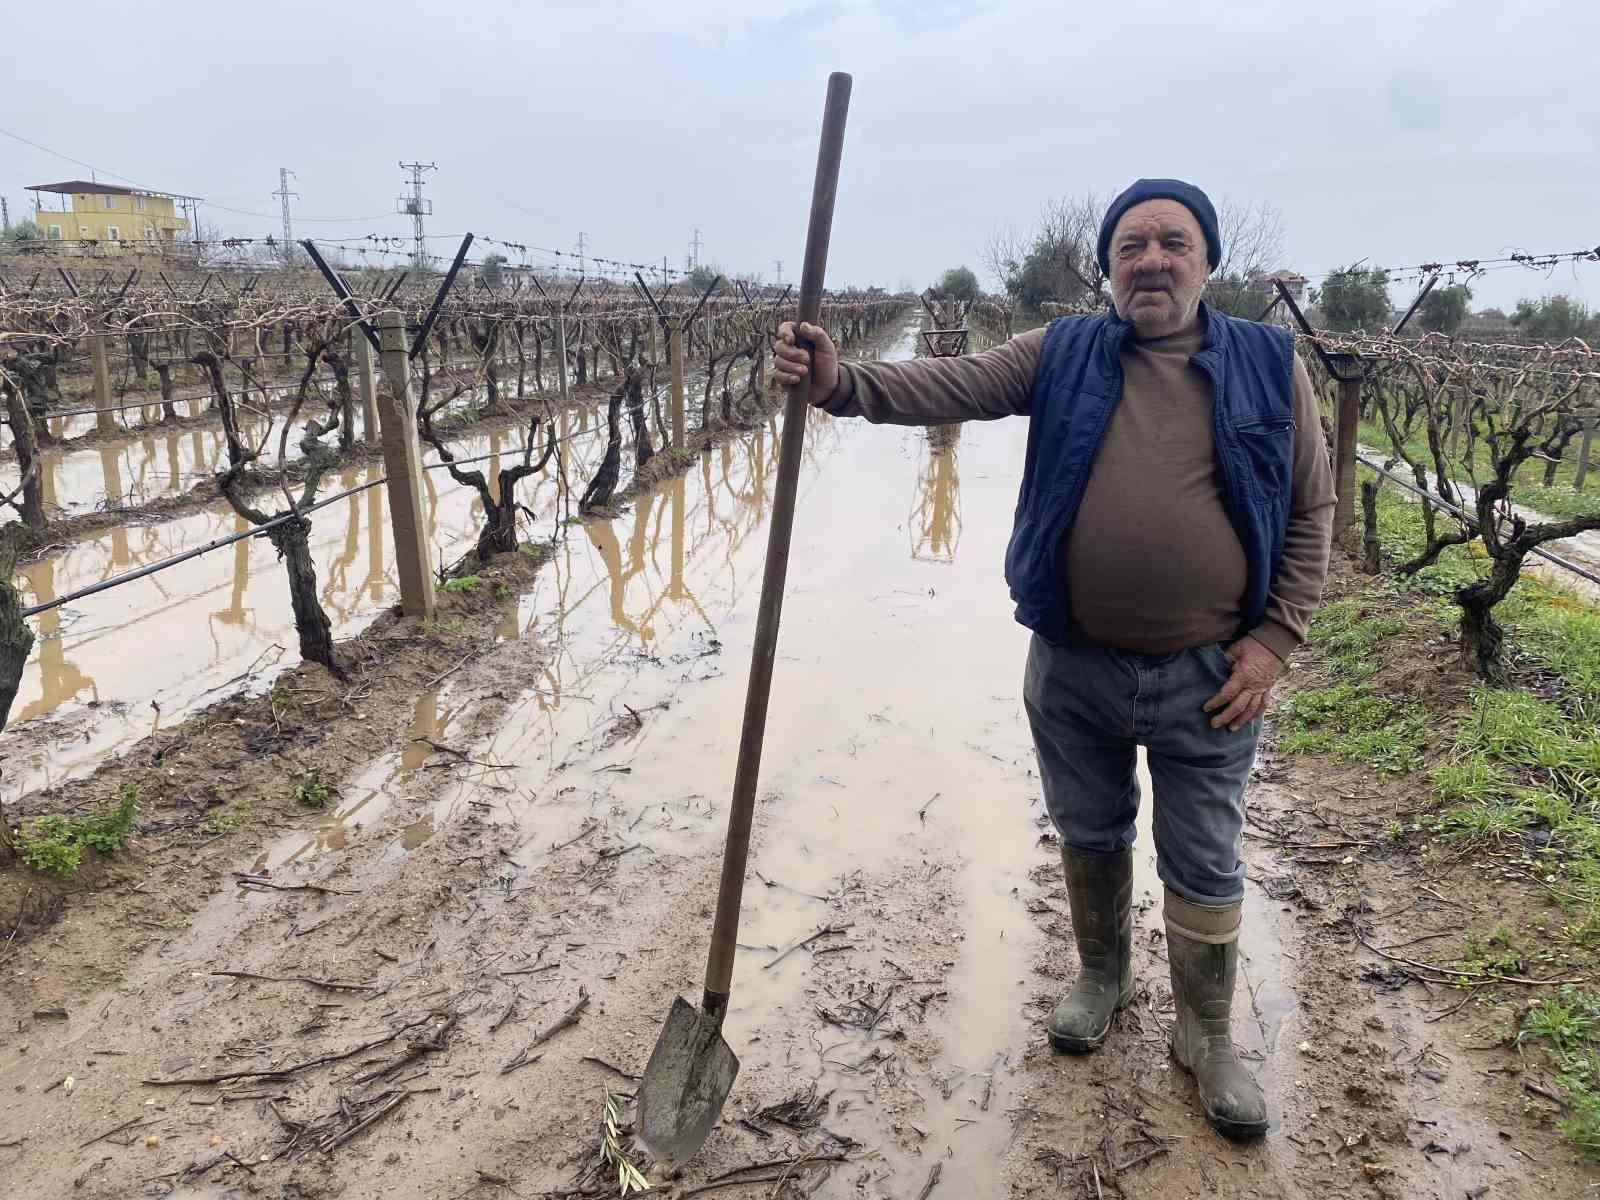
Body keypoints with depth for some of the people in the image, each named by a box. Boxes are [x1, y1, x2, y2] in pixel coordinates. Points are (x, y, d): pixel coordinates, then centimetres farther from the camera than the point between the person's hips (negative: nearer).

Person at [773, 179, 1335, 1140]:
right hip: (1074, 669, 2)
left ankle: (1209, 1037, 33)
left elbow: (1311, 511, 1)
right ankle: (1104, 975, 46)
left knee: (1206, 868, 11)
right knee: (1089, 837, 20)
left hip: (1209, 679, -1)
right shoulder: (1060, 354, -1)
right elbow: (948, 385, -14)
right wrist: (842, 383, -32)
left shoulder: (1271, 366, -2)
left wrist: (1276, 638, -7)